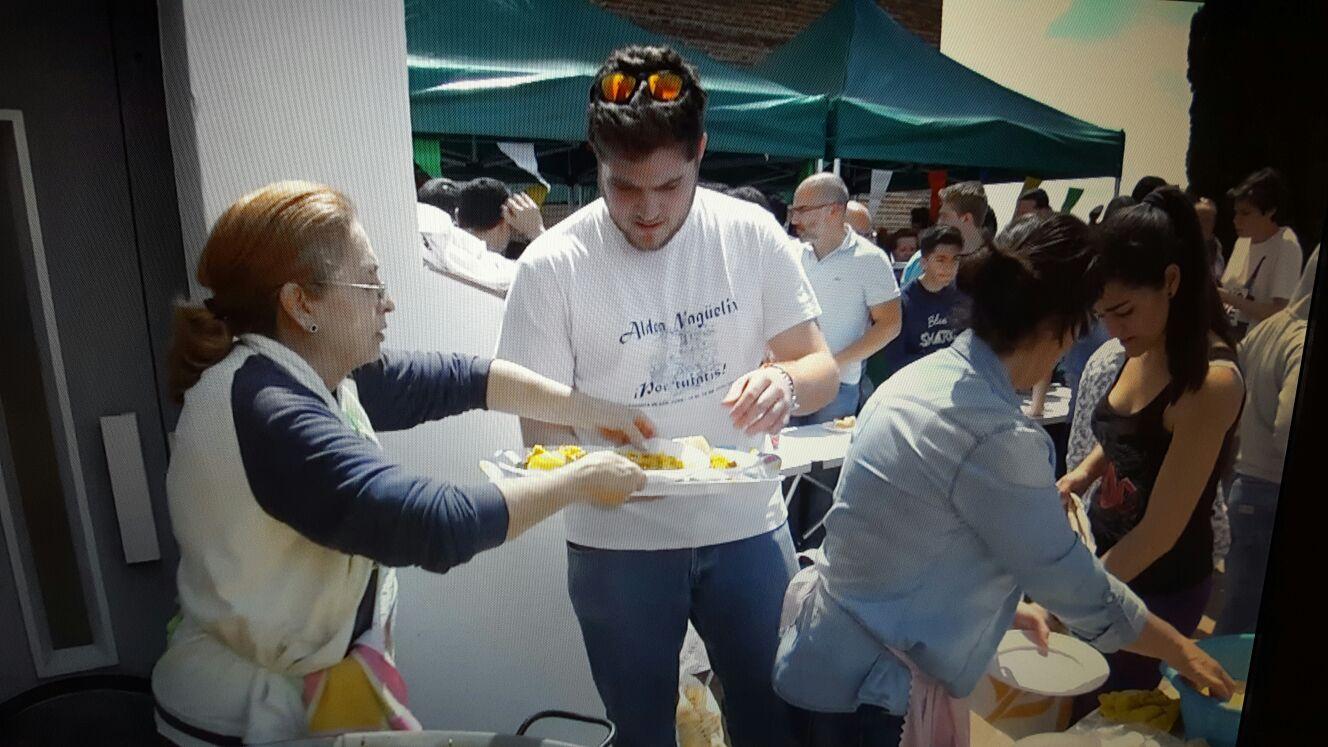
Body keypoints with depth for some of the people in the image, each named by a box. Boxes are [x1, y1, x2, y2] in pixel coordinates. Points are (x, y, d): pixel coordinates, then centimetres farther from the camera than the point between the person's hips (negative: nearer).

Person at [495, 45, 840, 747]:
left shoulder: (752, 233, -6)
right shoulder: (551, 267, -13)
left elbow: (824, 370, -1)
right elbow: (541, 429, -9)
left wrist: (785, 380, -25)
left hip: (747, 527, 2)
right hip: (617, 544, -1)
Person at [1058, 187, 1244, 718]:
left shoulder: (1211, 381, -26)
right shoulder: (1143, 351, -3)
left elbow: (1160, 530, -24)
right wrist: (1083, 472, -2)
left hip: (1158, 586, -6)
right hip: (1108, 554, 7)